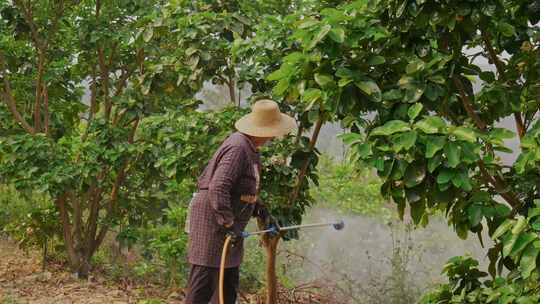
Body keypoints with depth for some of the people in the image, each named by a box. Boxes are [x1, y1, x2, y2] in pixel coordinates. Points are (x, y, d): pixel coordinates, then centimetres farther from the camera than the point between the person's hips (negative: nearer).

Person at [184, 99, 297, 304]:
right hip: (212, 221, -11)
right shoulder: (237, 147, -20)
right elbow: (218, 188, -28)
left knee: (228, 287, 14)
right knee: (202, 287, -7)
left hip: (226, 223, 11)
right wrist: (228, 223, -27)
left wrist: (258, 207, 9)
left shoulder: (250, 147, 12)